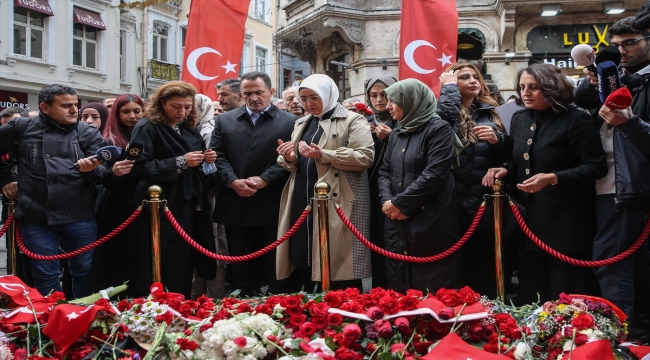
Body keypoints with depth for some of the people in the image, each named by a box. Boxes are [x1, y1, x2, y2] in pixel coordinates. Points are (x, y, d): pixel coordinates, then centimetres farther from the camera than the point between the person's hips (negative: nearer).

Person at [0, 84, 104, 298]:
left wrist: (91, 170, -23)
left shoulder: (88, 133, 5)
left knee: (85, 272, 10)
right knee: (46, 277, 7)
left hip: (80, 217, 1)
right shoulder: (21, 128, 3)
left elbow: (101, 173, -1)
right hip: (36, 218, 0)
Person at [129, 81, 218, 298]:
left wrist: (207, 161, 0)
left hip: (191, 209, 7)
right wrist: (179, 162, -19)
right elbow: (139, 167, -16)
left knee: (186, 267, 10)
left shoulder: (190, 130, 16)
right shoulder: (147, 128, -6)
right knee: (166, 270, -6)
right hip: (163, 210, -7)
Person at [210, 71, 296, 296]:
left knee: (277, 268, 5)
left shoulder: (289, 122, 4)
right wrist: (232, 181, -11)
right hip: (236, 207, 3)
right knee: (240, 269, 10)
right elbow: (217, 156, 5)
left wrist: (265, 179, -15)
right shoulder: (225, 120, 12)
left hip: (273, 207, -2)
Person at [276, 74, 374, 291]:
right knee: (303, 264, 7)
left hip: (337, 204, -6)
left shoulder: (352, 121, 0)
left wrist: (323, 155, -19)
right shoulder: (302, 124, 21)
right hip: (303, 204, 6)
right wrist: (289, 158, 0)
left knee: (338, 265, -5)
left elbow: (365, 157, -13)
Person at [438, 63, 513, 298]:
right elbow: (443, 119, -23)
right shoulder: (447, 112, 3)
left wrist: (497, 139, -8)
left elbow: (508, 154, 13)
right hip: (456, 204, -3)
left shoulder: (491, 113, 13)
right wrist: (448, 87, -7)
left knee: (487, 265, 8)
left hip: (486, 204, 3)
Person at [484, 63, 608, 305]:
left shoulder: (576, 120, -11)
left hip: (566, 224, -7)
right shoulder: (519, 119, 10)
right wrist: (505, 170, -1)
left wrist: (553, 178, -25)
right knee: (529, 296, 15)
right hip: (529, 221, 7)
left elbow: (596, 167, -15)